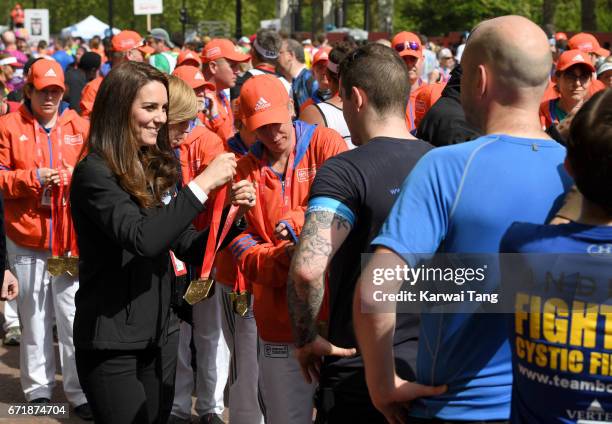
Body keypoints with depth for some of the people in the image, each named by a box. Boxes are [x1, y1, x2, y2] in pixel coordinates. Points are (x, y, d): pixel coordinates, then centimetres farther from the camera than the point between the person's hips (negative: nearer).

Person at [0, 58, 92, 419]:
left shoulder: (80, 127, 6)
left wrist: (74, 177, -13)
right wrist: (32, 178, -15)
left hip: (72, 237, 0)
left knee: (74, 319, -2)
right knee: (35, 317, 9)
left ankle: (80, 392, 6)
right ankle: (39, 389, 21)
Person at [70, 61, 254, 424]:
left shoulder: (157, 166, 7)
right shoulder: (95, 172, -15)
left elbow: (188, 246, 8)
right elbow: (142, 239, -28)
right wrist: (202, 184, -26)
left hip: (161, 333, 7)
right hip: (112, 342, -7)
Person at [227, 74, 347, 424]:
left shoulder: (325, 143, 3)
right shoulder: (246, 170, 12)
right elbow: (242, 247, 5)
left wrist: (299, 222, -24)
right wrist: (284, 258, -14)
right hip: (280, 321, 3)